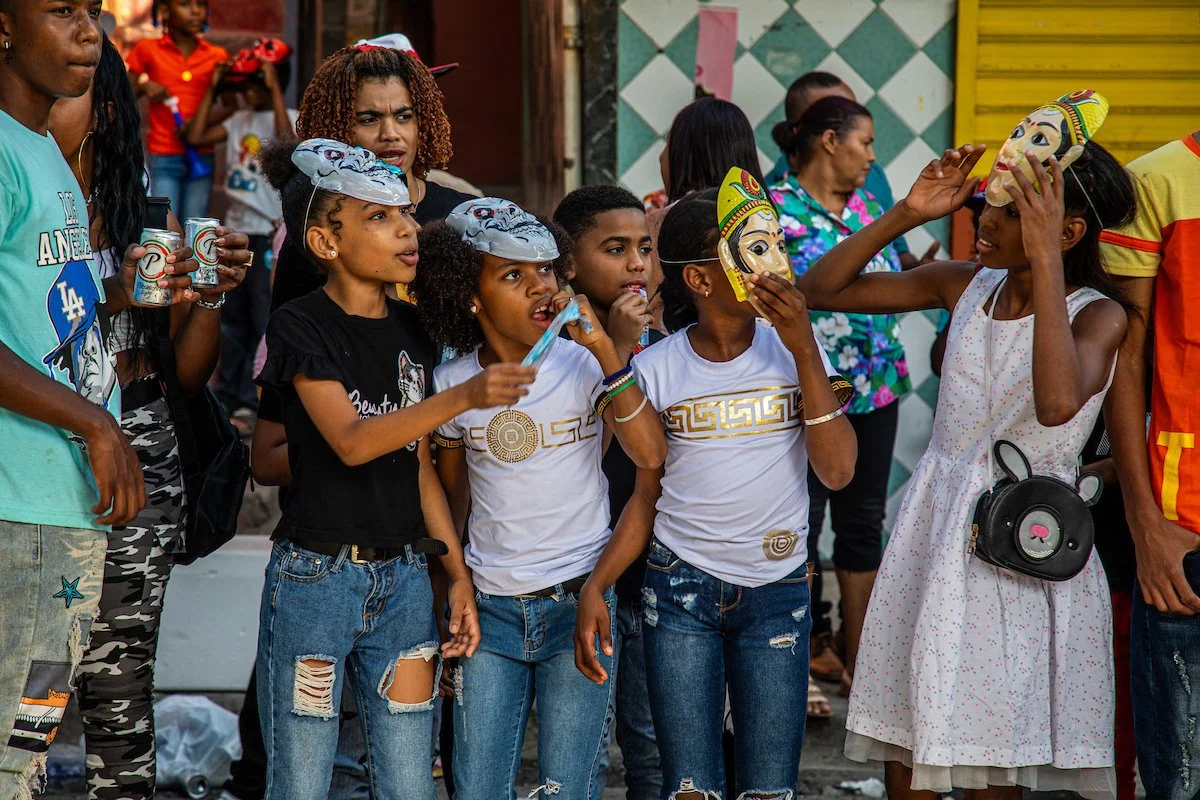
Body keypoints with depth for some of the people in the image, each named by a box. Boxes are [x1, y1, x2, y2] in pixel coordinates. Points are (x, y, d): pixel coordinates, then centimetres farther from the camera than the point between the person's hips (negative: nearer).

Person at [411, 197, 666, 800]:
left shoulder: (581, 365, -4)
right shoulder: (452, 383, 1)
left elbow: (649, 453, -18)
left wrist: (604, 350, -23)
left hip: (579, 601, -1)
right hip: (490, 609, 2)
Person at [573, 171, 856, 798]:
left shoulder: (794, 352, -2)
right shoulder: (658, 370, -4)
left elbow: (837, 470, -13)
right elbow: (647, 497, 4)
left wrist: (804, 351, -18)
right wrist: (594, 588, -8)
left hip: (777, 591, 1)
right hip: (681, 588, -1)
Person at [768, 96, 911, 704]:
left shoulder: (868, 209, 13)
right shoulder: (777, 209, -9)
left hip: (876, 388, 7)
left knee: (864, 522, 10)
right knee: (801, 523, 1)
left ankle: (859, 661, 17)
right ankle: (806, 649, 12)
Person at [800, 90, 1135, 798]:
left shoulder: (1097, 315, -12)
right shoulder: (967, 286, 3)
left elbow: (1057, 404, -35)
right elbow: (821, 289, 6)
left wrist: (1045, 262, -31)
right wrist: (907, 215, -6)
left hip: (1021, 547, -5)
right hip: (934, 527, 5)